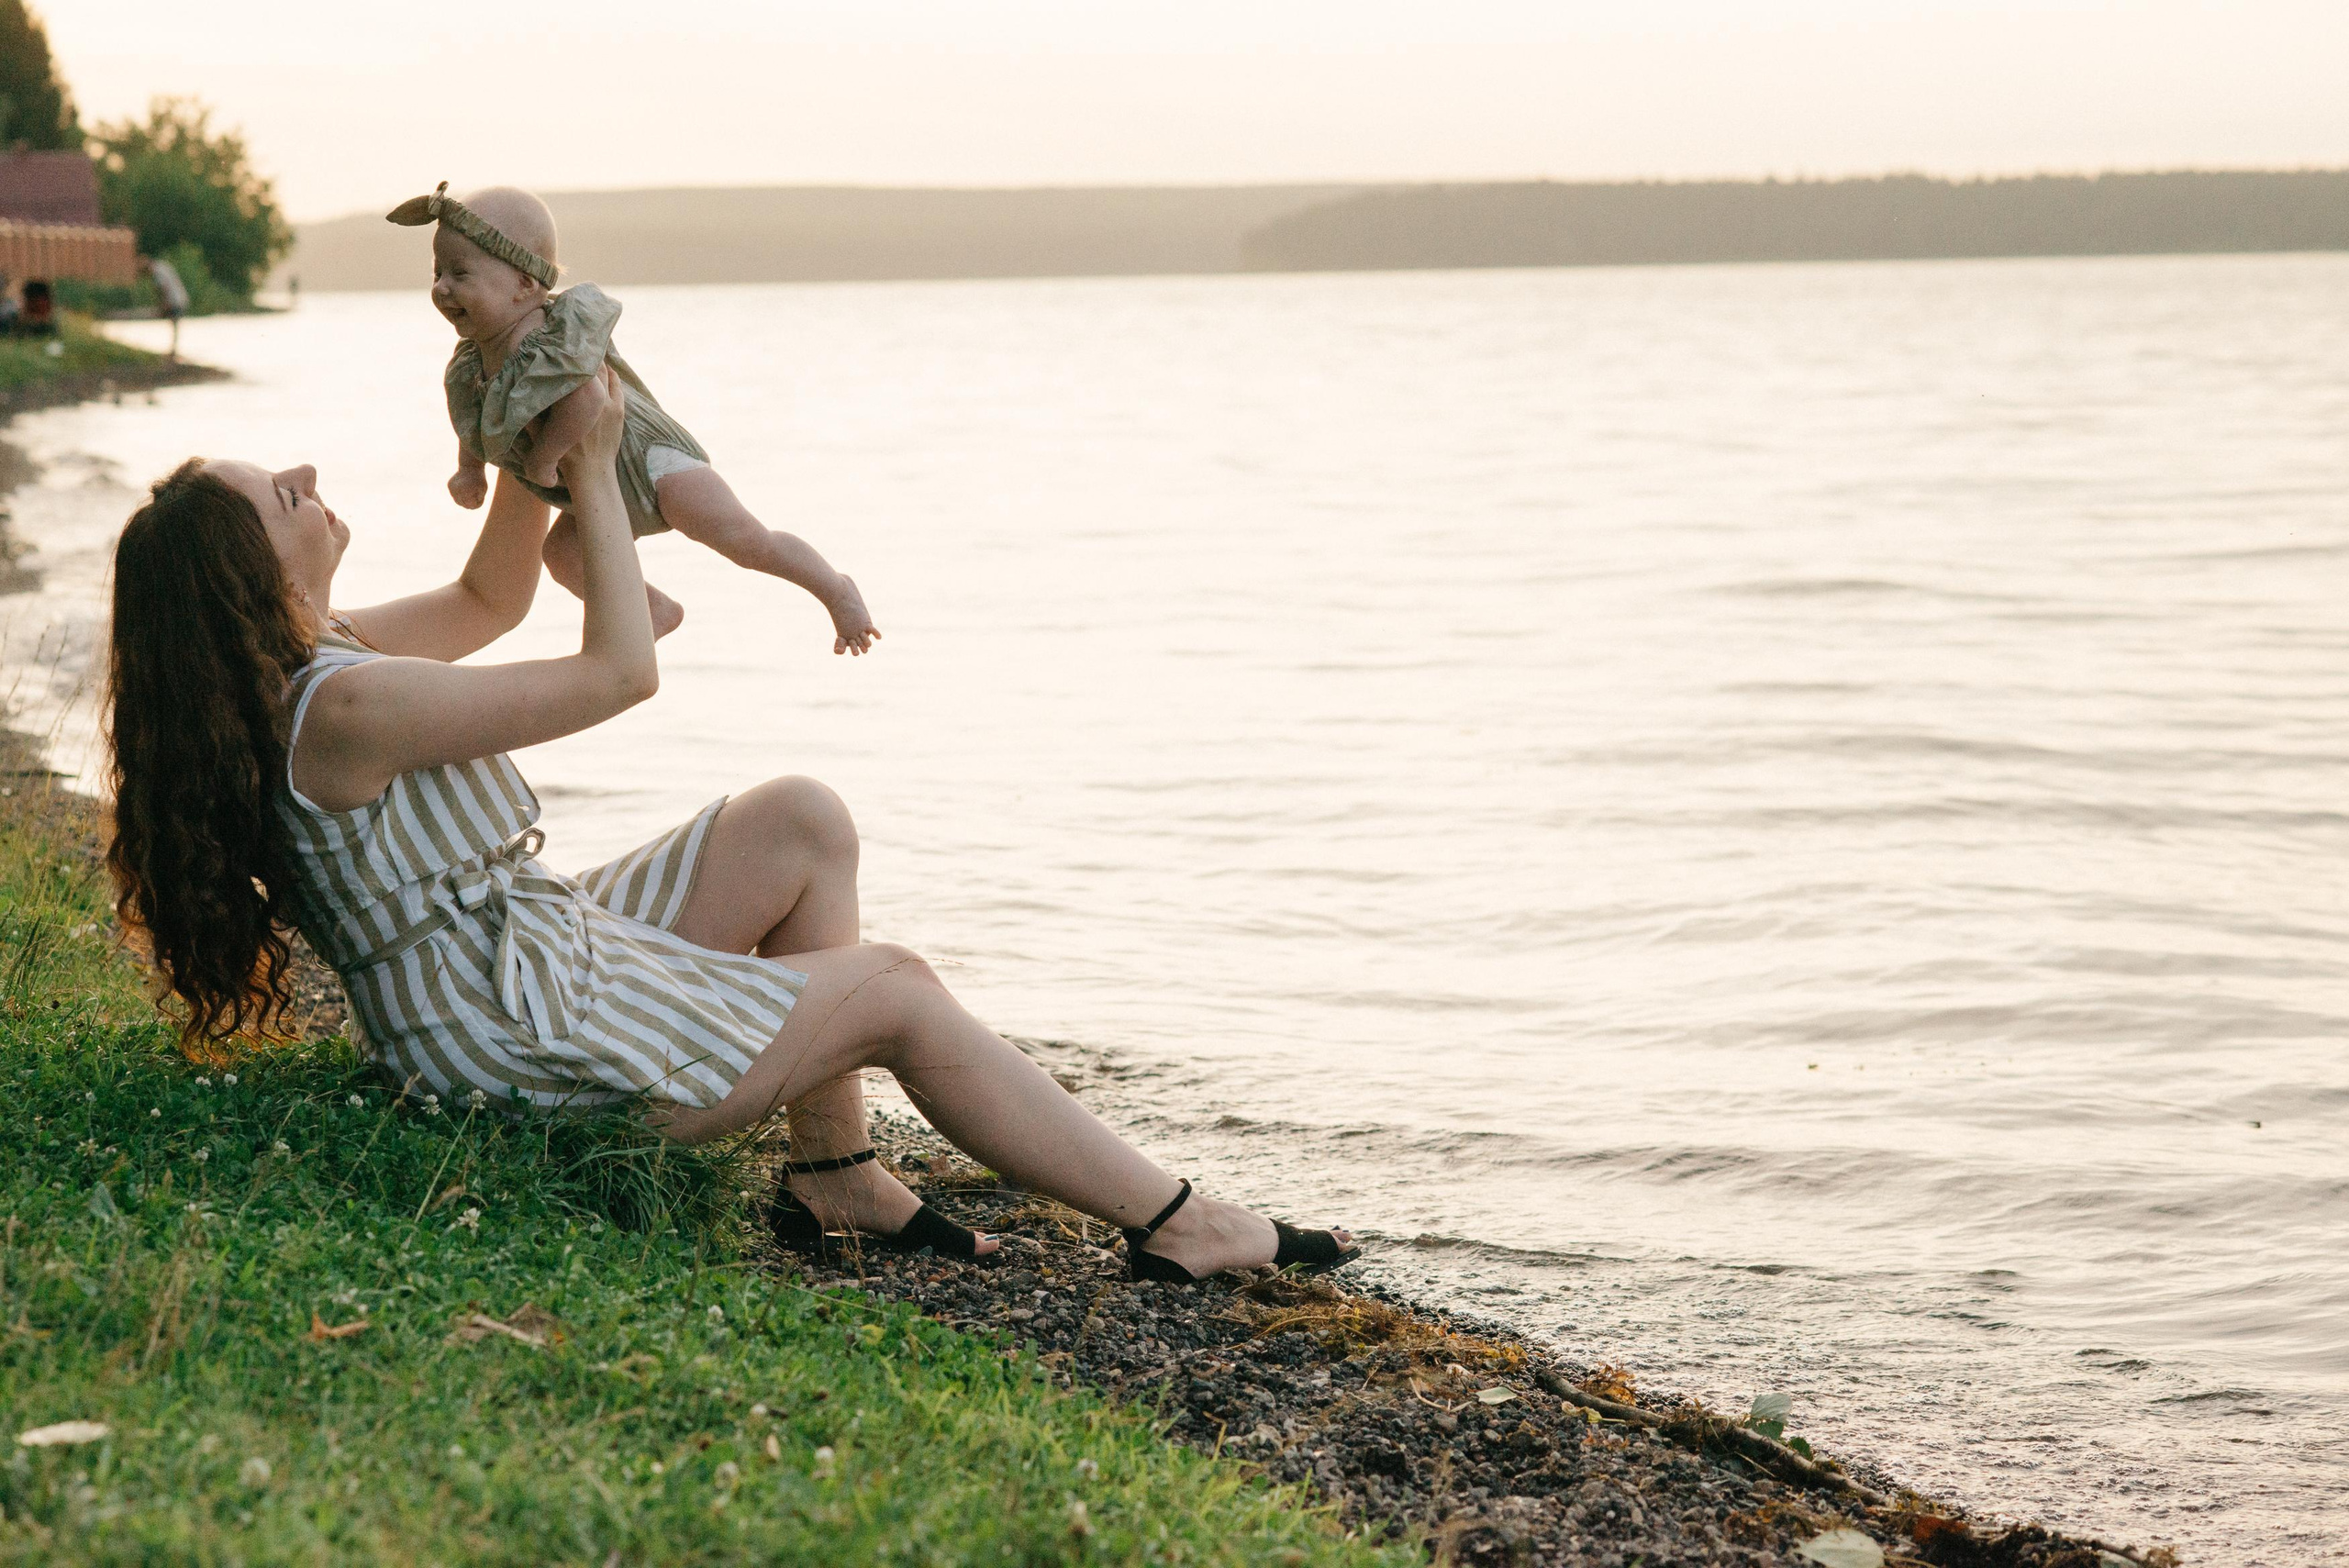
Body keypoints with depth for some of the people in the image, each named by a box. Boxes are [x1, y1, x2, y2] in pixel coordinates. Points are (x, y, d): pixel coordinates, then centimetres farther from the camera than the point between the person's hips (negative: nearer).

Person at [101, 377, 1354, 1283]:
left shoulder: (297, 664, 3)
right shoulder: (344, 707, -27)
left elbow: (486, 603, 21)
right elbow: (619, 672, -21)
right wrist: (592, 470, -11)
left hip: (530, 964, 10)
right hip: (528, 1048, -10)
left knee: (804, 821, 11)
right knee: (900, 993, -3)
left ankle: (833, 1171, 12)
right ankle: (1173, 1224, 9)